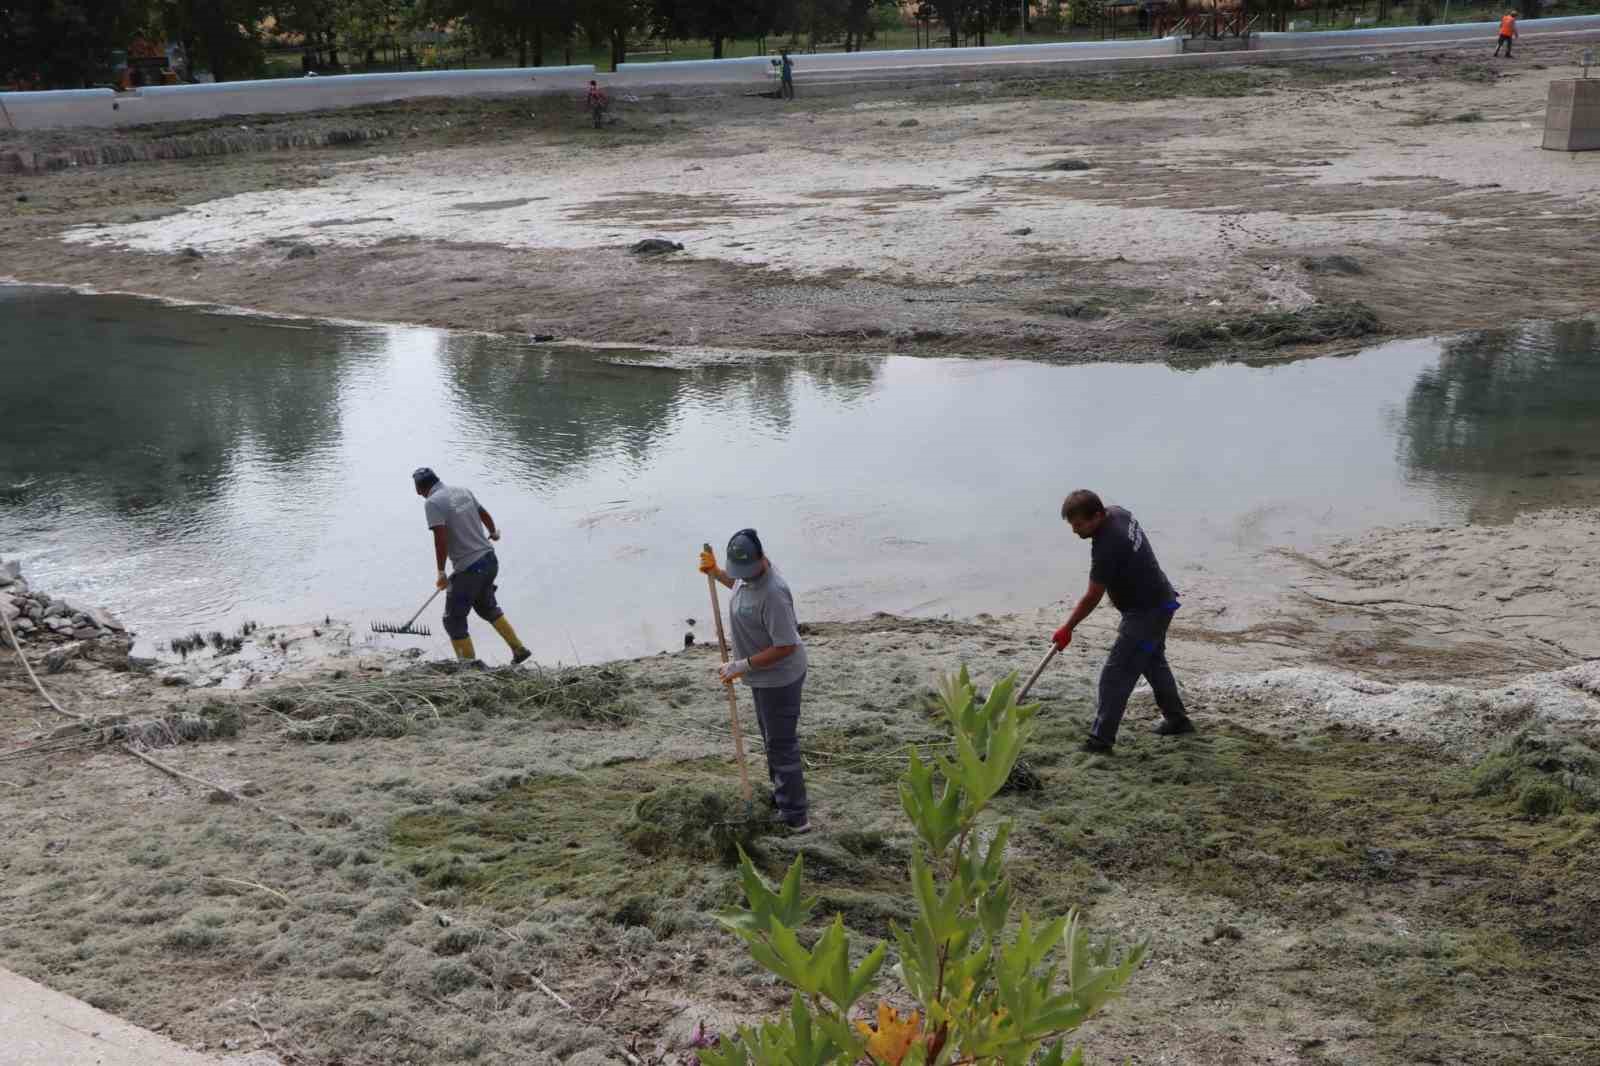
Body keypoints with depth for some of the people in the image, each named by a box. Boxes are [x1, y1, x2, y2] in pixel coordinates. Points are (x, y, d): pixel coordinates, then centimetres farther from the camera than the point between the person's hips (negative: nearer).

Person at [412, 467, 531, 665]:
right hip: (490, 560, 8)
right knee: (487, 607, 29)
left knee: (454, 621, 7)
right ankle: (519, 649, 31)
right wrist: (493, 532, 45)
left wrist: (441, 571, -15)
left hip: (469, 569, -8)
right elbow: (484, 514, 25)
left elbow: (441, 538, -23)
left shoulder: (432, 503, -13)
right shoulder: (462, 492, 9)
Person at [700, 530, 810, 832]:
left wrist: (742, 666, -26)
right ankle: (782, 799, 41)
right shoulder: (749, 572, -5)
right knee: (772, 739, 24)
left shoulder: (772, 594, -34)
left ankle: (796, 818, 8)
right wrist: (716, 572, 10)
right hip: (764, 675, 10)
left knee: (782, 745, -1)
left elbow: (785, 647, -31)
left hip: (779, 677, -10)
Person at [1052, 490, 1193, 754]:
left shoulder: (1107, 547, -30)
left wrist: (1067, 629, -13)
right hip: (1160, 601, 11)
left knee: (1115, 675, -8)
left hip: (1146, 612, -10)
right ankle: (1177, 719, 40)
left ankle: (1101, 738, -5)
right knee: (1154, 662, 27)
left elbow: (1093, 597, -23)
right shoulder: (1118, 513, -3)